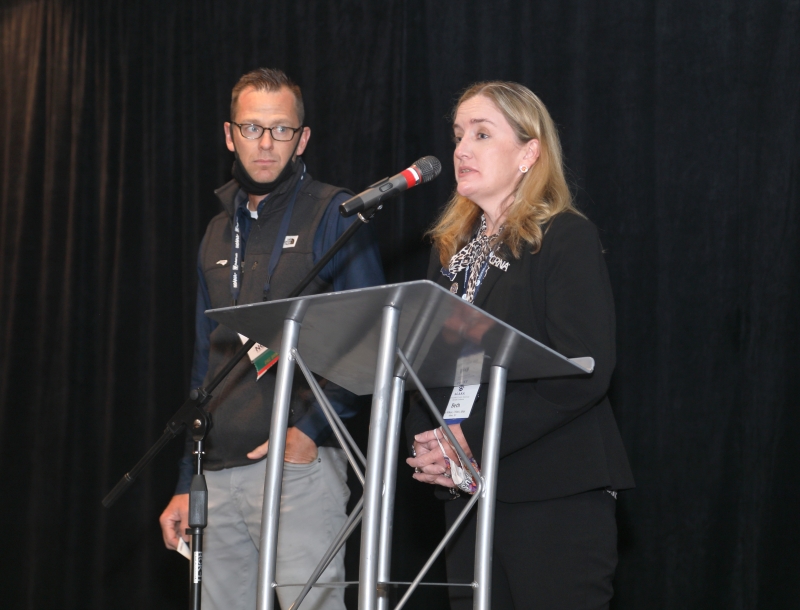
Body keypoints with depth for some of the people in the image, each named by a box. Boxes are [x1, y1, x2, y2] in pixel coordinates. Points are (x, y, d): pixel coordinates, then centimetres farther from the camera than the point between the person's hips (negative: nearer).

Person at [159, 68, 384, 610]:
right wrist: (187, 483, 18)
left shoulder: (334, 215, 0)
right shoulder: (220, 231, 19)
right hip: (219, 474, 6)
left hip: (300, 461, -6)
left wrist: (312, 428, -18)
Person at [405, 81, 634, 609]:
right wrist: (426, 442, -2)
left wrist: (473, 437, -18)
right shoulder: (452, 248, 17)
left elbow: (585, 371, -16)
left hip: (557, 501, -7)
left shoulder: (568, 239, -5)